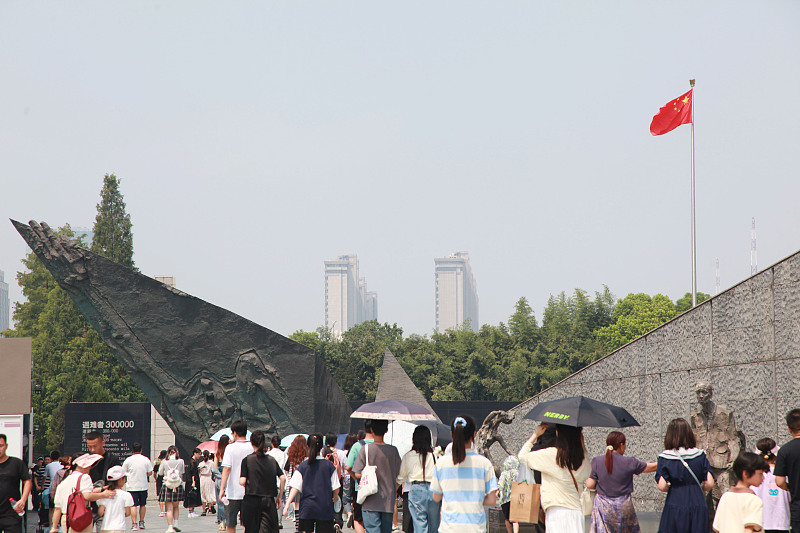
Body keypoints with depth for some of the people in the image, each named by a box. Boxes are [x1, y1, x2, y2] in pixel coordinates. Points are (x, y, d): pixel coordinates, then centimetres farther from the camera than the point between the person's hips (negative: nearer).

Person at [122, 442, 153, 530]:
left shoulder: (128, 460, -5)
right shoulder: (146, 460, -2)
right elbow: (150, 473, 2)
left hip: (132, 486, -2)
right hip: (143, 486, 2)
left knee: (134, 505, -4)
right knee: (142, 505, 17)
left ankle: (134, 524, -12)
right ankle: (141, 522, 22)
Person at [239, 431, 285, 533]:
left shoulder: (247, 460, -2)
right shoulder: (272, 460, 6)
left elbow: (242, 481, -8)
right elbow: (283, 478, 0)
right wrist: (279, 496, 8)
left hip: (251, 499, -2)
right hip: (269, 501, 2)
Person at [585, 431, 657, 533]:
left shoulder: (597, 461, -4)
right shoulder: (629, 462, -7)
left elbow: (590, 485, -4)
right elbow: (651, 467, 5)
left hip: (603, 506, 1)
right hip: (624, 506, -1)